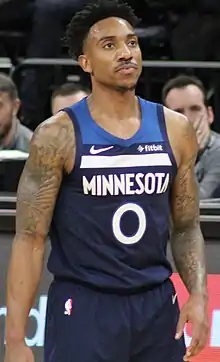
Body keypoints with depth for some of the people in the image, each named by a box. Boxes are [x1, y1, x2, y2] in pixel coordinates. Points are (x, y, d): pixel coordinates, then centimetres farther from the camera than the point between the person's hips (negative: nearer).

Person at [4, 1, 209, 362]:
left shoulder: (175, 130, 4)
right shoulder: (58, 135, -7)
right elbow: (30, 238, -7)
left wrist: (198, 295, -4)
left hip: (157, 306, 4)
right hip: (83, 307, -4)